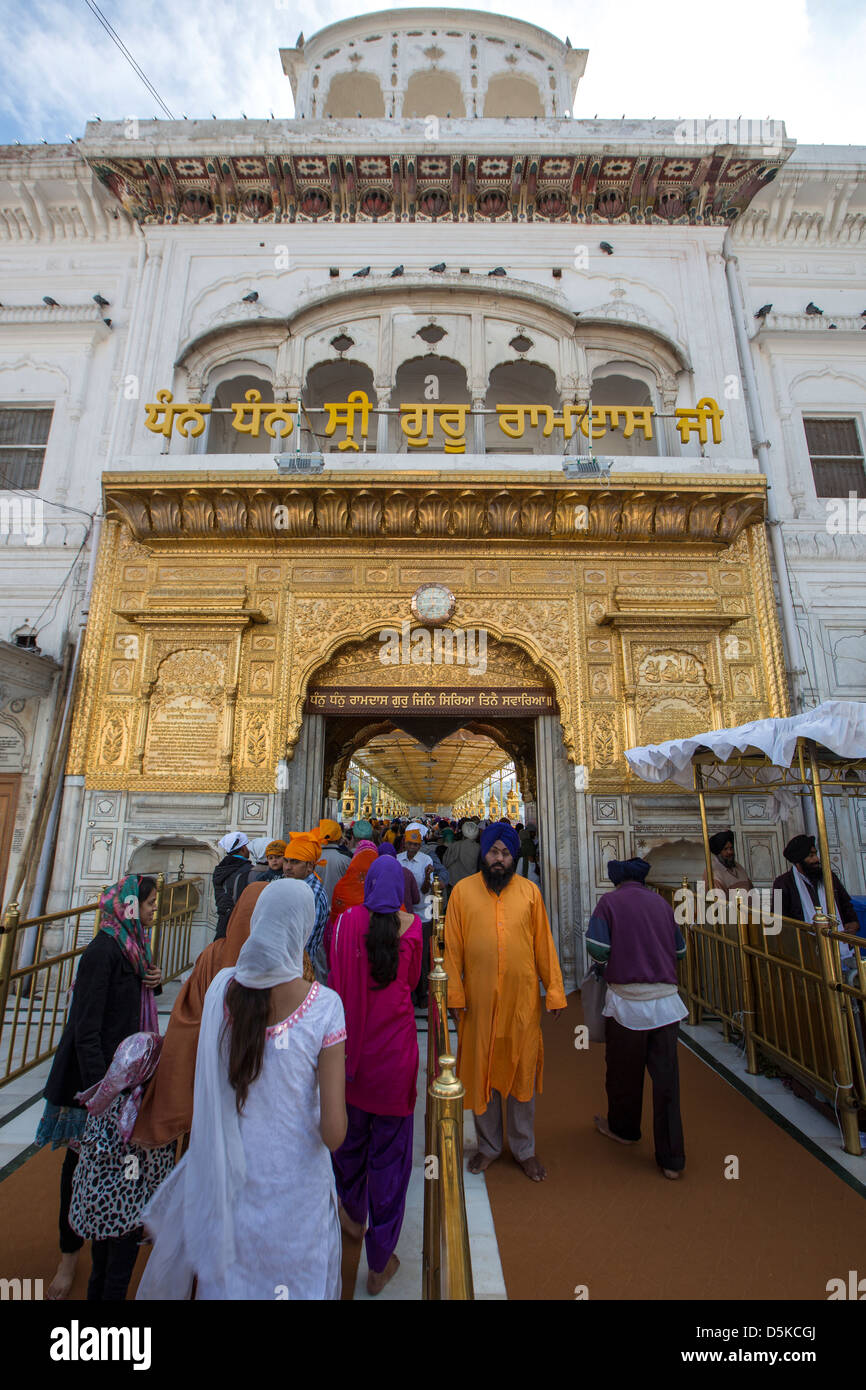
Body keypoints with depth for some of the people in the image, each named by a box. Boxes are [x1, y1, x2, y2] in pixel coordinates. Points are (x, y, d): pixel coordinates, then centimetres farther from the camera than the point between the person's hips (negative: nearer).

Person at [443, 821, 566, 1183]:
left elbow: (544, 944, 2)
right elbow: (452, 948, -2)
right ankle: (488, 1145, 37)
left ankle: (524, 1148, 36)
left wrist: (554, 991, 0)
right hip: (479, 999, 0)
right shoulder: (462, 890, -5)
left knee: (522, 1071, 14)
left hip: (522, 998, 1)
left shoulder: (529, 891, -2)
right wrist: (454, 995, -5)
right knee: (481, 1071, 14)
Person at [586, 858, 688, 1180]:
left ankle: (623, 1128, 38)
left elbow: (597, 948, -13)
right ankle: (672, 1158, 17)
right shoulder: (662, 903, 6)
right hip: (665, 999, 3)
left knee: (624, 1071, 17)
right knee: (666, 1076, 10)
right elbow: (680, 950, 12)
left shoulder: (610, 902, -5)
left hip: (628, 1000, -3)